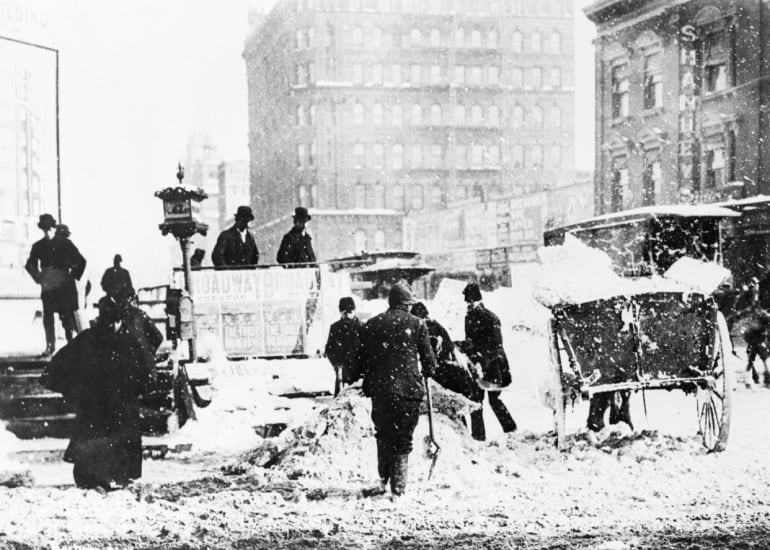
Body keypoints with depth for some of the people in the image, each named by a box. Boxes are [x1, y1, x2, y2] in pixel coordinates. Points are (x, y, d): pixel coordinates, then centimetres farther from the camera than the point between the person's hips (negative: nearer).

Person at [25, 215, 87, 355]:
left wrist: (73, 275, 0)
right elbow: (30, 264, 22)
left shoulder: (65, 243, 0)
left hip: (65, 285, -3)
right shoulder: (38, 246, 8)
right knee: (48, 316, 1)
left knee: (67, 314, -6)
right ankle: (50, 345, 7)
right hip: (47, 286, 3)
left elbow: (81, 261, 4)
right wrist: (37, 277, 10)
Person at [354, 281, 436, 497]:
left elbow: (362, 360, 8)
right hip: (408, 389, -2)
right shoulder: (416, 324, 0)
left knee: (383, 436, 16)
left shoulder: (371, 325, 6)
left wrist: (367, 380, 24)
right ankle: (398, 485, 1)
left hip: (380, 390, 2)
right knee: (403, 440, 4)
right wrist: (429, 371, 27)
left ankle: (383, 480, 12)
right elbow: (428, 358, 6)